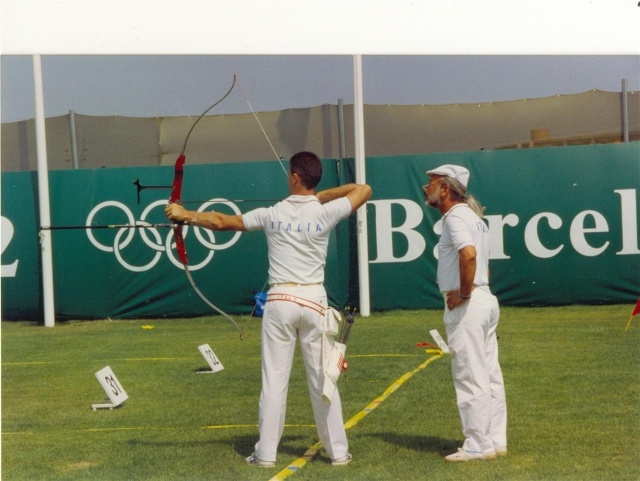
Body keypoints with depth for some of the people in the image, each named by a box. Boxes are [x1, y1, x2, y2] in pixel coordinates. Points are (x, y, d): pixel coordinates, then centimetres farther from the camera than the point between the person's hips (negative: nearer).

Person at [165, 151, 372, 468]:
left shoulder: (272, 214, -2)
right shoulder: (325, 214, -3)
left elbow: (222, 222, 6)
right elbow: (364, 190, 12)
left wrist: (184, 214, 19)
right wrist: (322, 195, 13)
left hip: (280, 301, 0)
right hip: (314, 300, 0)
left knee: (274, 379, 4)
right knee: (322, 378, 6)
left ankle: (266, 453, 8)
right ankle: (338, 451, 11)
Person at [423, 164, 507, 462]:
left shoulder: (456, 216, -13)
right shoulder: (471, 215, 18)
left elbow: (468, 253, -30)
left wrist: (463, 293, -22)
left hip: (466, 305, -10)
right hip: (485, 300, 10)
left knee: (470, 376, -5)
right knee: (490, 375, 11)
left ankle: (478, 446, -2)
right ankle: (496, 441, 16)